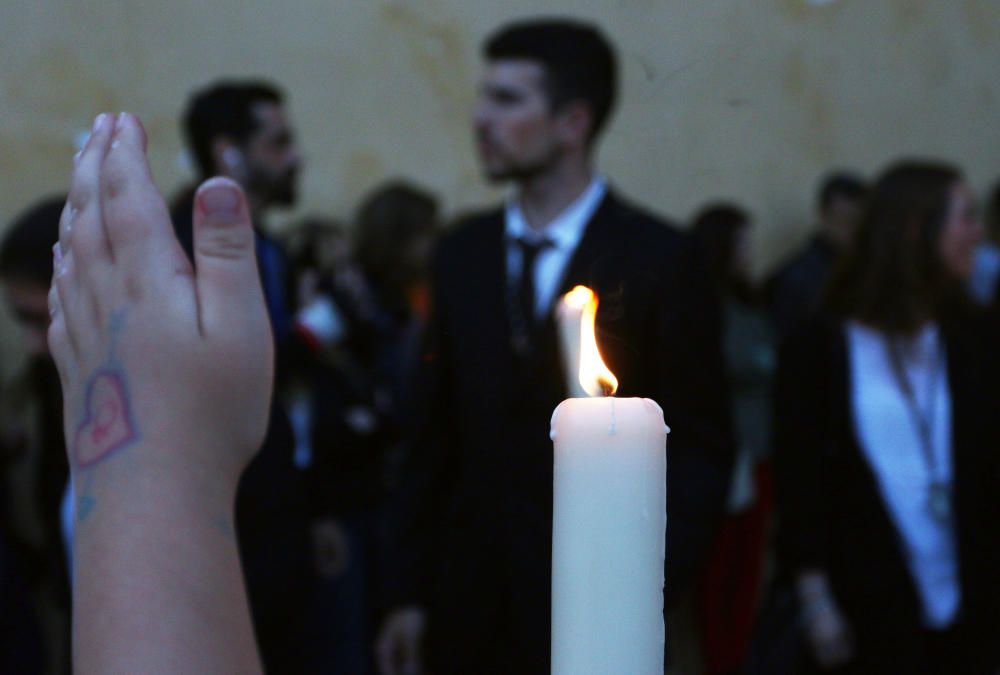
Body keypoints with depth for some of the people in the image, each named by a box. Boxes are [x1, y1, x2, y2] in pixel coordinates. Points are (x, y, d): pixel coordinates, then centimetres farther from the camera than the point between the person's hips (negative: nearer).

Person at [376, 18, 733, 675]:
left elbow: (701, 449, -4)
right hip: (468, 601, 4)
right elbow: (437, 436, 8)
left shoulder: (662, 260, -7)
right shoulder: (461, 254, 6)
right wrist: (408, 592, 4)